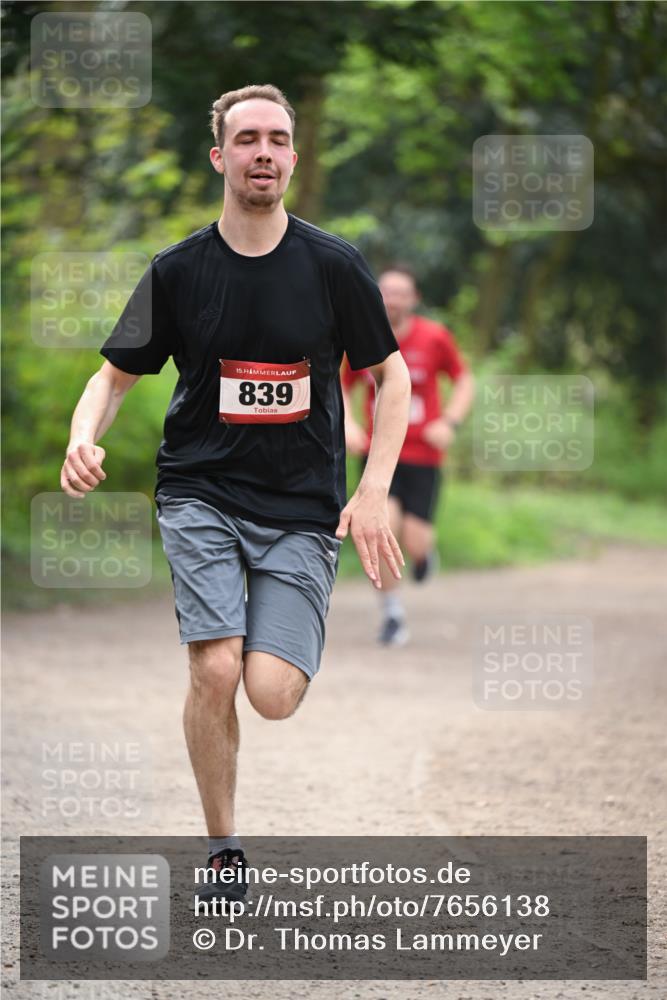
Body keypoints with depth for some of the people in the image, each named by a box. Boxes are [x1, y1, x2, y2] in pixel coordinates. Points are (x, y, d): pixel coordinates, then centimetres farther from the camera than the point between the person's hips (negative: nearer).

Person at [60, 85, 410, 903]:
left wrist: (374, 491, -3)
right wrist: (84, 438, -14)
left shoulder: (333, 266, -2)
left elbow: (391, 377, 8)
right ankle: (222, 847, 3)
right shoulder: (178, 270, -1)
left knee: (272, 696, -13)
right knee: (216, 672, -18)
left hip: (303, 506, 0)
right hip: (201, 495, 0)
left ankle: (292, 652, 26)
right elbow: (115, 375, 8)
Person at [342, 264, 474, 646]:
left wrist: (450, 422, -12)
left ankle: (424, 548, 32)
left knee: (414, 542, -9)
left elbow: (465, 381, 4)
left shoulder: (435, 338, -8)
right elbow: (342, 388, 11)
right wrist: (348, 424, -7)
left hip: (424, 454, -1)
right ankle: (393, 614, -2)